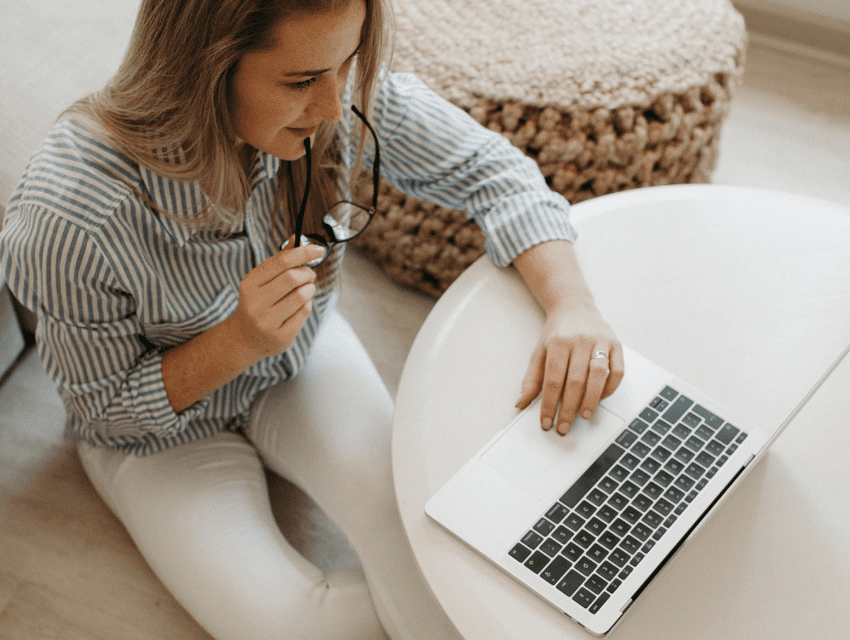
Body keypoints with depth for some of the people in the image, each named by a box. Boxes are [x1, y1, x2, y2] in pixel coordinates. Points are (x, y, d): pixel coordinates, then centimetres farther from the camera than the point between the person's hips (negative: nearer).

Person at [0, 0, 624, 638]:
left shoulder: (343, 93, -28)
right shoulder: (67, 219, -37)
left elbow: (489, 169, -14)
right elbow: (108, 408, -19)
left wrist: (572, 304, -31)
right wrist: (239, 341, -37)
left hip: (302, 358, 3)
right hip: (163, 432, -2)